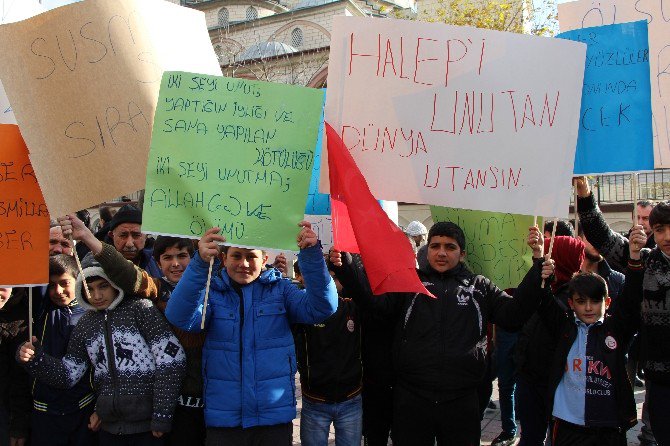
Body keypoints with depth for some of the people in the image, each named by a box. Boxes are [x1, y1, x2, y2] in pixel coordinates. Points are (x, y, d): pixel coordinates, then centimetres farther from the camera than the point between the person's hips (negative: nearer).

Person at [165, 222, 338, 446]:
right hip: (223, 419, 0)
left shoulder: (280, 289, 3)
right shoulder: (211, 291, 1)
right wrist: (201, 263, -33)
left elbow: (322, 308, -12)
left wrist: (311, 255, -26)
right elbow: (180, 317, -18)